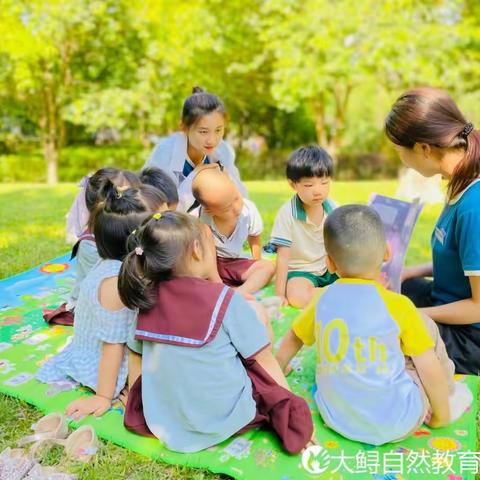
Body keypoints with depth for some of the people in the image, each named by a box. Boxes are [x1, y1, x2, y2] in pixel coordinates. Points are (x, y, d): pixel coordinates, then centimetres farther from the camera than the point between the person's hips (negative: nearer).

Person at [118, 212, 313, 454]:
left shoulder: (148, 298, -5)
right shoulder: (226, 300, -17)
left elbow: (135, 354, 7)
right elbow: (264, 361, -10)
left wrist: (134, 405, 23)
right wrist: (293, 409, 3)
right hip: (225, 422, -4)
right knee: (259, 312, 4)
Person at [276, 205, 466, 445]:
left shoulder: (322, 299, -4)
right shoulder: (398, 305, -15)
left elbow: (291, 340, 12)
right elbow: (430, 371, -9)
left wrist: (280, 370, 31)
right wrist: (442, 414, 8)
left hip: (336, 418, 4)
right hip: (395, 425, -4)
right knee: (427, 325, 10)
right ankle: (447, 388, 27)